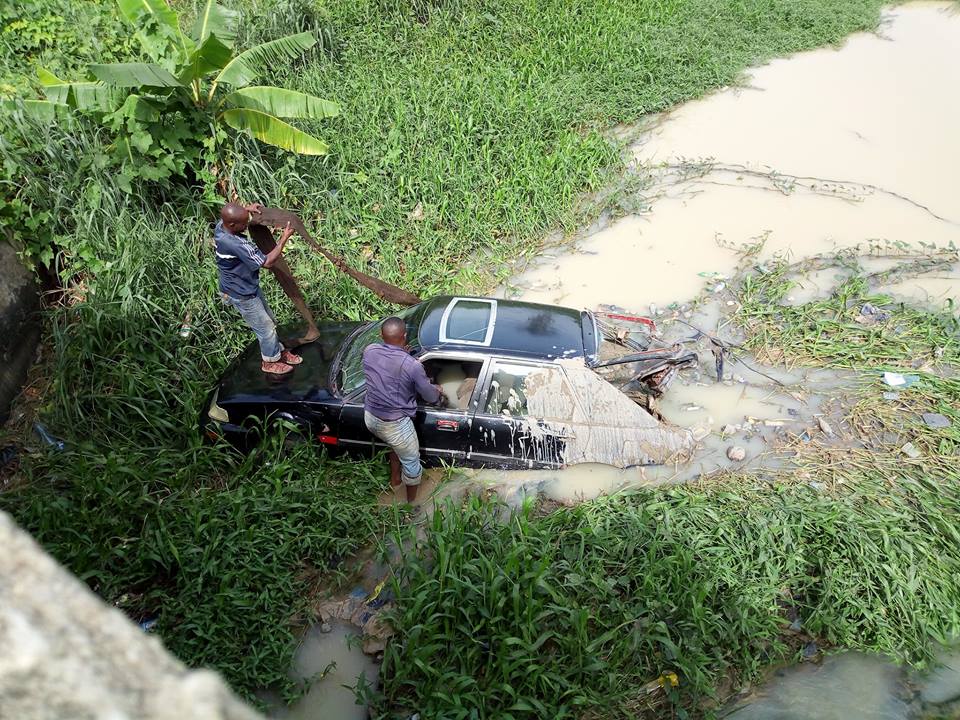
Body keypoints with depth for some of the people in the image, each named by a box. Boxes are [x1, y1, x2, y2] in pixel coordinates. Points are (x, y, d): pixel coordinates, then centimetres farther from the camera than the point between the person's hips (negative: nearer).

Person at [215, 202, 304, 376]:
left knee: (269, 321, 24)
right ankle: (270, 362, 33)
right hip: (242, 294, -9)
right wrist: (284, 238, -24)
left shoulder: (221, 226, -12)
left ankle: (279, 351, 43)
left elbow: (229, 214, 15)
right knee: (266, 328, 11)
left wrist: (246, 208, -3)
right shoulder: (236, 245, -39)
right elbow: (267, 262, -31)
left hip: (248, 286, 9)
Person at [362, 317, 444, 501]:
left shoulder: (369, 351, -12)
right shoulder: (412, 365, -25)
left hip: (370, 417, 6)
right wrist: (437, 390, 12)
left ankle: (395, 479, 54)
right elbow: (431, 397, -10)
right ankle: (411, 502, 39)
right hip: (394, 424, -6)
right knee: (411, 461, 20)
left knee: (396, 444, 35)